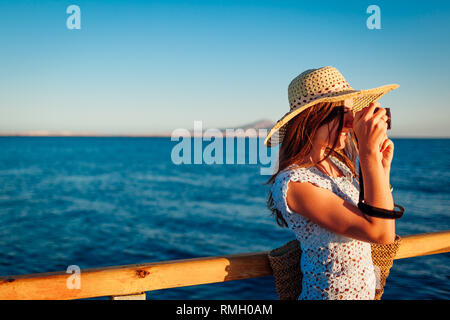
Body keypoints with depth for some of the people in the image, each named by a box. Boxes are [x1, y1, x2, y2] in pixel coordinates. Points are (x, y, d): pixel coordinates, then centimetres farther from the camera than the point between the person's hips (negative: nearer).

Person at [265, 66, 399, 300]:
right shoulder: (293, 183, -25)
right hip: (332, 293, -7)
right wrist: (369, 152, -28)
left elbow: (385, 224, 5)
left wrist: (383, 167, -2)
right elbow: (381, 233, -28)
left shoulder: (338, 163, -1)